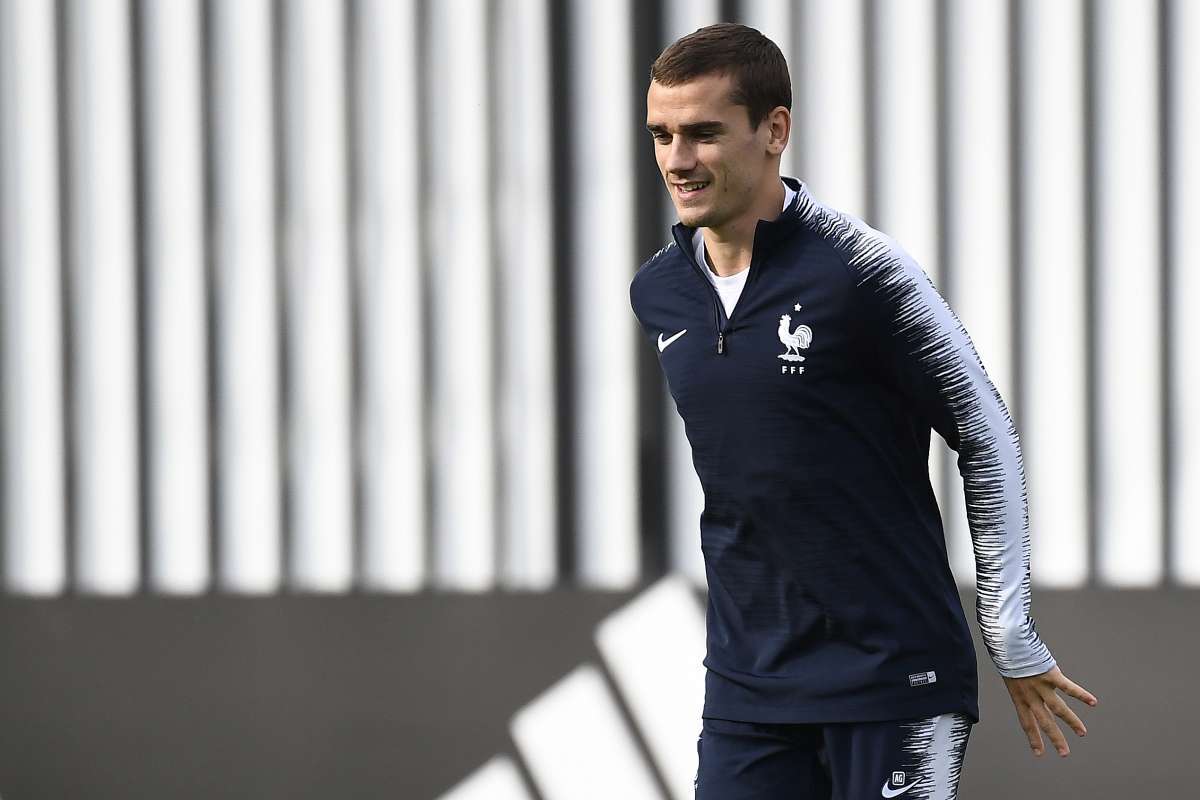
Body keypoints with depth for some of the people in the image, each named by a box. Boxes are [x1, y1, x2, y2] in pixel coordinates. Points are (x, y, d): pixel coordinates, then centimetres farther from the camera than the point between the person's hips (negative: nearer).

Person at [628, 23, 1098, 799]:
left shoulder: (863, 273, -13)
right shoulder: (657, 293, 6)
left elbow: (989, 442, -7)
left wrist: (1013, 644, -5)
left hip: (893, 676, -5)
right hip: (745, 684, 5)